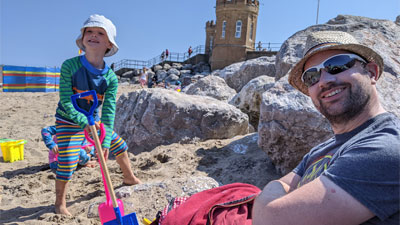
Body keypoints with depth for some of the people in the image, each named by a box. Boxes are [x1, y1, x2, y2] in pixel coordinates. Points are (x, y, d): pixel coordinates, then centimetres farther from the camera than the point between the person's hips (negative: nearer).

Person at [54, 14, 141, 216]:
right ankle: (60, 203, 16)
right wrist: (84, 122, -34)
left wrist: (105, 141, -24)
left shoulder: (111, 78, -15)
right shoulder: (69, 66, -21)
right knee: (67, 161, -11)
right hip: (69, 122, -4)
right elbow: (66, 102, -22)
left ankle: (129, 178, 38)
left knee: (120, 145, 11)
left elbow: (109, 111, -18)